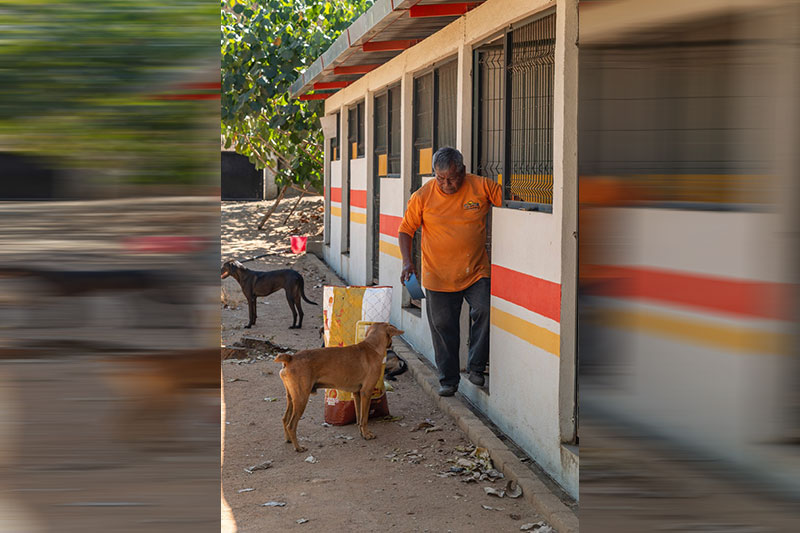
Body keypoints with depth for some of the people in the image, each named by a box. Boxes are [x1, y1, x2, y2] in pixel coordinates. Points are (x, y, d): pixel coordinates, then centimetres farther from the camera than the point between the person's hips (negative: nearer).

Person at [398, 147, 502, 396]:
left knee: (485, 311, -18)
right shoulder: (422, 197, -5)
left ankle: (476, 367, 1)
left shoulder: (482, 187, -6)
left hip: (476, 272, 0)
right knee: (443, 327, 5)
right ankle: (448, 379, 21)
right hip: (438, 277, 0)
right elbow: (406, 229, 3)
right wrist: (408, 261, -8)